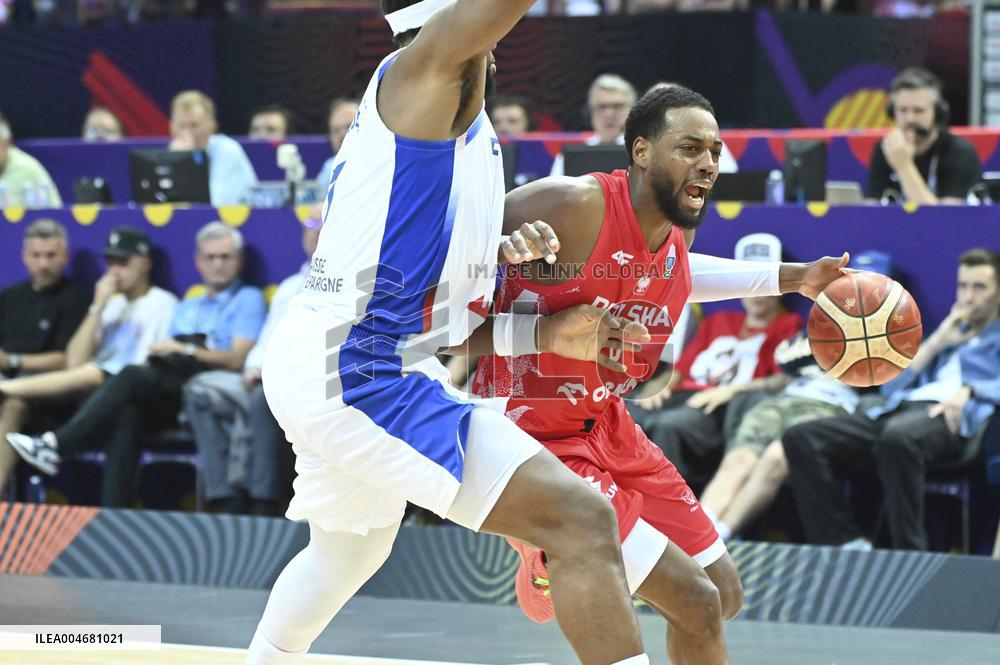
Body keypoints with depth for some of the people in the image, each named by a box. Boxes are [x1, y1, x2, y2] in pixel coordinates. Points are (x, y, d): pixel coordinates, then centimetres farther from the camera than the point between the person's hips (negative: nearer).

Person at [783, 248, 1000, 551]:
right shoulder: (949, 335, 37)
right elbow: (891, 386, 27)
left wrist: (969, 391, -19)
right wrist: (935, 343, 18)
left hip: (950, 416, -7)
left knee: (897, 436, -44)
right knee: (800, 438, -17)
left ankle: (909, 556, -38)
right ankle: (847, 545, -24)